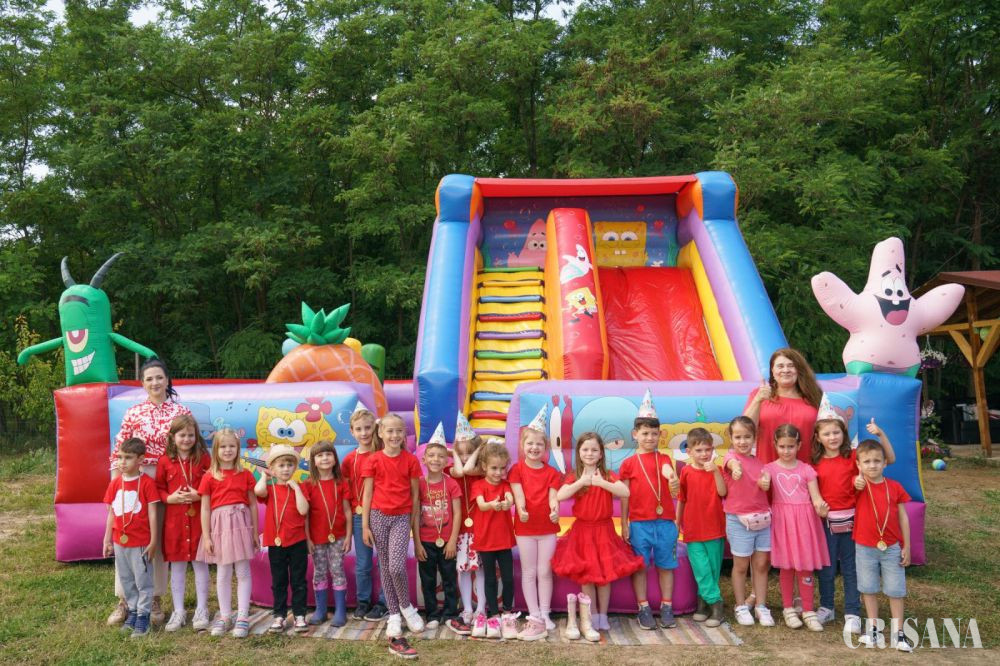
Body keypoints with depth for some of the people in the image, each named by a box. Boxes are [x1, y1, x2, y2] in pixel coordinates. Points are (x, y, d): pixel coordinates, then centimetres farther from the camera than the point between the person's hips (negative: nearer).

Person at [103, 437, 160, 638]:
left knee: (143, 580, 3)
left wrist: (153, 541, -9)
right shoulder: (115, 483, 3)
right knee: (126, 580, 16)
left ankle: (143, 617, 12)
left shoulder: (146, 482, -12)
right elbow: (111, 513, 9)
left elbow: (152, 513, -10)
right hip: (120, 542, 6)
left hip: (140, 542, -5)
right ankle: (132, 612, 29)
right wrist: (107, 540, 9)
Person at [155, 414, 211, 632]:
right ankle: (178, 612, 21)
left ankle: (201, 610, 16)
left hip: (199, 518, -1)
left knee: (200, 563, 5)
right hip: (174, 519, 1)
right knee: (177, 565, 9)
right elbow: (159, 488, 6)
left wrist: (199, 495, -15)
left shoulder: (203, 458, -1)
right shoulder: (165, 461, 1)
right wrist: (169, 498, -12)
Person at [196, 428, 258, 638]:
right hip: (220, 525, 0)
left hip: (241, 524, 0)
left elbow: (253, 504, 6)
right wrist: (206, 536, -3)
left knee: (243, 573, 2)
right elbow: (205, 508, 2)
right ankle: (225, 617, 20)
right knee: (223, 574, 10)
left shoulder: (245, 475, 3)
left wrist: (255, 532, 5)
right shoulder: (209, 477, 1)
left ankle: (242, 617, 8)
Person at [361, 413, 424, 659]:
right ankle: (394, 616, 20)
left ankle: (406, 607, 11)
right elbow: (367, 494, 1)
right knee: (385, 568, 7)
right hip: (379, 517, 1)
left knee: (396, 566, -15)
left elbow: (415, 494, 4)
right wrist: (365, 526, 0)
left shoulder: (411, 460, 0)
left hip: (402, 517, -1)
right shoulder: (372, 460, -1)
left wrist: (413, 523, 4)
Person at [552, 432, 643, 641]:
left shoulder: (607, 475, 0)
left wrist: (601, 482, -23)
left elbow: (625, 492, -18)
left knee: (605, 574, 2)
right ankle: (590, 619, 10)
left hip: (604, 530, 0)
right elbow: (560, 496, -18)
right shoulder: (574, 477, 0)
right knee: (587, 576, -2)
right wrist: (581, 482, -22)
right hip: (582, 530, 0)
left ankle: (603, 617, 17)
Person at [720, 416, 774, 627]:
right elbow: (732, 462, -37)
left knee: (762, 564, 9)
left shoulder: (758, 461, 9)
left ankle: (760, 606, 22)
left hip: (762, 517, 5)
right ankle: (741, 606, 20)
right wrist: (735, 467, -57)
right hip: (739, 520, -5)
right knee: (741, 565, 6)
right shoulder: (731, 456, -9)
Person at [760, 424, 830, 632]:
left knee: (805, 566, 4)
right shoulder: (770, 468, 3)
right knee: (786, 566, 5)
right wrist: (763, 483, -38)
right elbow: (763, 484, -14)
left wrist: (821, 508, -23)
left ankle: (808, 611, 15)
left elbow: (815, 497, -1)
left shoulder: (806, 469, 4)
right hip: (782, 520, 0)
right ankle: (788, 609, 19)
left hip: (804, 520, 0)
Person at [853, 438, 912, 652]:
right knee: (869, 589, 11)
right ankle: (873, 628, 24)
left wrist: (906, 547, 0)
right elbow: (858, 482, -34)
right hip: (865, 548, 0)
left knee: (896, 590, 7)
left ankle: (898, 632, 18)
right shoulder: (860, 485, -6)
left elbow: (903, 518, 1)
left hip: (892, 548, 0)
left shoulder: (895, 487, -5)